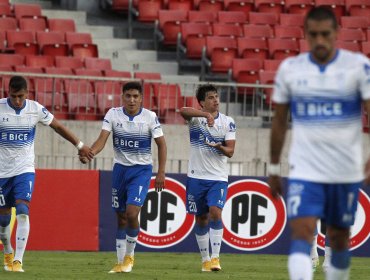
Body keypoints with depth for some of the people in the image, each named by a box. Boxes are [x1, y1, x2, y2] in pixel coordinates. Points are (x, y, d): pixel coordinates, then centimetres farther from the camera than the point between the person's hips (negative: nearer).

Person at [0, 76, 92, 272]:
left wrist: (80, 145, 14)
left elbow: (58, 127, 10)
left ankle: (18, 261, -21)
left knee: (22, 211, -18)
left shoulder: (36, 109, -4)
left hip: (25, 170, 0)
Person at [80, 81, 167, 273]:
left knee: (132, 213, -18)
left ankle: (129, 255, 3)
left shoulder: (150, 117, -8)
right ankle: (121, 262, 17)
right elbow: (102, 139, -12)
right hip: (120, 169, 3)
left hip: (141, 170, -3)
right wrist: (89, 152, -33)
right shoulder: (113, 114, -4)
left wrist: (161, 173, -6)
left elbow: (161, 144, -1)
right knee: (121, 218, 7)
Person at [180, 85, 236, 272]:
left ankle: (215, 257, -16)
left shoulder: (228, 122, 2)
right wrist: (207, 114, -42)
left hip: (218, 178, 0)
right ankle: (205, 259, 18)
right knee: (200, 219, 6)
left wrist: (220, 148, -25)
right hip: (196, 177, 0)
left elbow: (230, 151, -2)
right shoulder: (195, 118, -3)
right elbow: (183, 111, -27)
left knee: (215, 212, -19)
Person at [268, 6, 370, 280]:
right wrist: (274, 168, 14)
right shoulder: (289, 69, 2)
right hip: (304, 171, 0)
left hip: (346, 172, 0)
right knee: (302, 234, -16)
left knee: (339, 237, 12)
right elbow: (279, 121, 12)